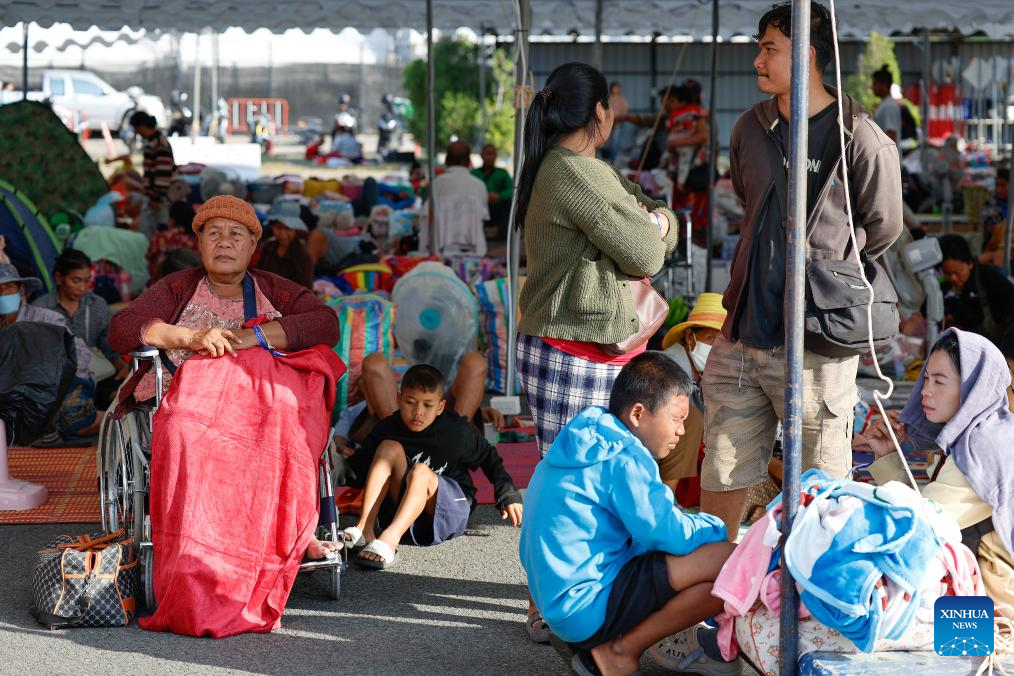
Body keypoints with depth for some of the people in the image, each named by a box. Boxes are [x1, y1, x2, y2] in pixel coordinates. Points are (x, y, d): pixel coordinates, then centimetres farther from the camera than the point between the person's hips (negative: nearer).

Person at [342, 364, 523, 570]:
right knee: (390, 447, -19)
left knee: (421, 472, -33)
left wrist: (508, 497, 0)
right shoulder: (388, 429, -3)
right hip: (399, 507, 3)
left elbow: (490, 459, 3)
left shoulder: (458, 432, -8)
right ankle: (364, 530, -34)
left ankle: (389, 540, -57)